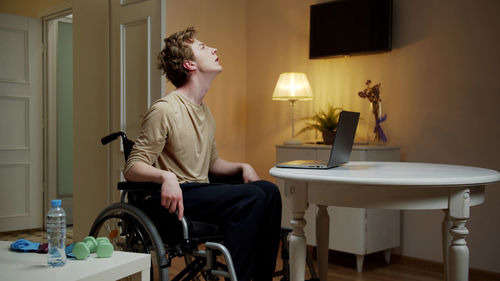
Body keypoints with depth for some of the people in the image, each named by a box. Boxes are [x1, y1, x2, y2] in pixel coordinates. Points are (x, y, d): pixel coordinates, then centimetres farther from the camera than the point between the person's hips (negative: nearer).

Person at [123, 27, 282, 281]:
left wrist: (241, 167, 8)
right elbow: (132, 168, -14)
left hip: (201, 190, 8)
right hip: (175, 196, -8)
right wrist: (165, 177, -34)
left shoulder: (204, 110, 18)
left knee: (269, 191, -12)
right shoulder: (165, 110, -11)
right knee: (251, 196, -25)